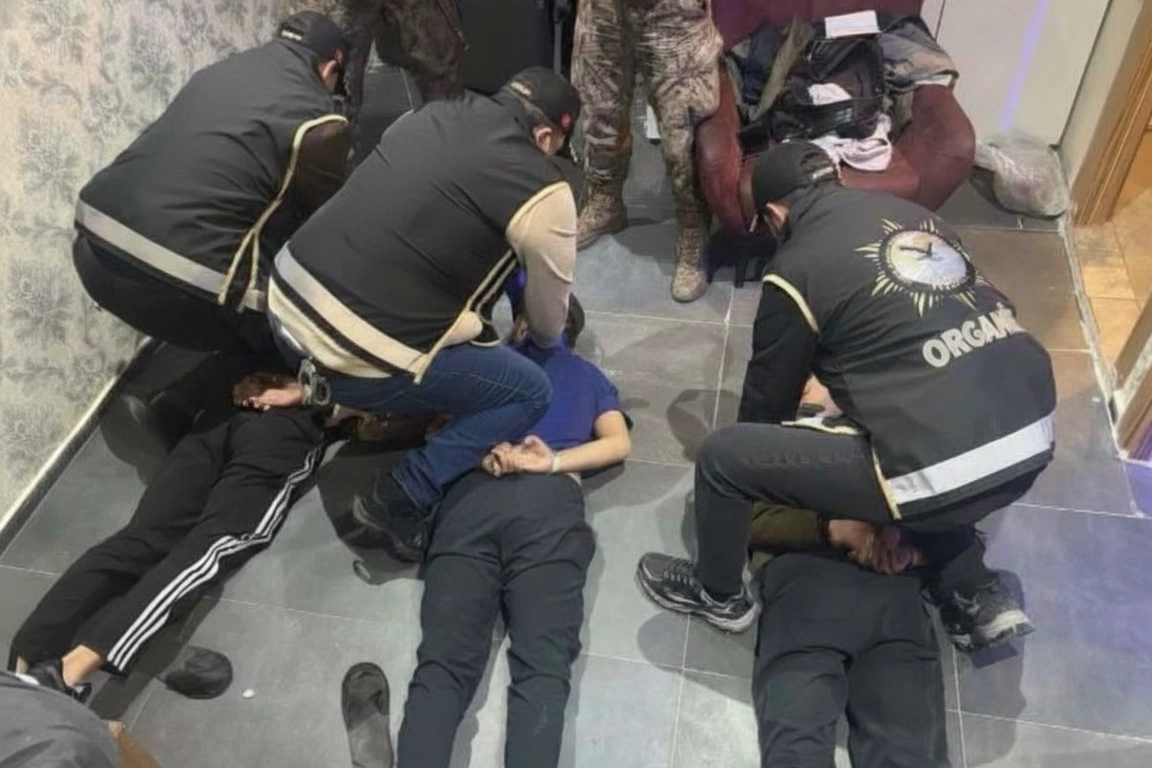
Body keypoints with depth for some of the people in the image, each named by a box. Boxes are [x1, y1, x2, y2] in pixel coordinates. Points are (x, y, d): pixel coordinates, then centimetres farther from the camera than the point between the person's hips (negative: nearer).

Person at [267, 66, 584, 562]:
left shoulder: (434, 113, 11)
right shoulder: (544, 192, -6)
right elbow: (548, 325, 8)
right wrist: (542, 338, 32)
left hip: (285, 300, 8)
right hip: (355, 358, -7)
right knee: (529, 392, 10)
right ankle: (401, 498, 2)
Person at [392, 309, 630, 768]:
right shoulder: (591, 377, 32)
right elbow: (618, 444, 15)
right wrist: (553, 464, 3)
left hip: (473, 494, 0)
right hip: (550, 502, 0)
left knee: (442, 661, -16)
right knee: (543, 665, -18)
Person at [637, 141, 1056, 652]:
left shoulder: (797, 269, -2)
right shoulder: (914, 214, 16)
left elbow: (768, 396, 11)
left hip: (946, 468, -8)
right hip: (1035, 436, 8)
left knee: (723, 456, 5)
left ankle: (719, 595, 32)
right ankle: (975, 595, 32)